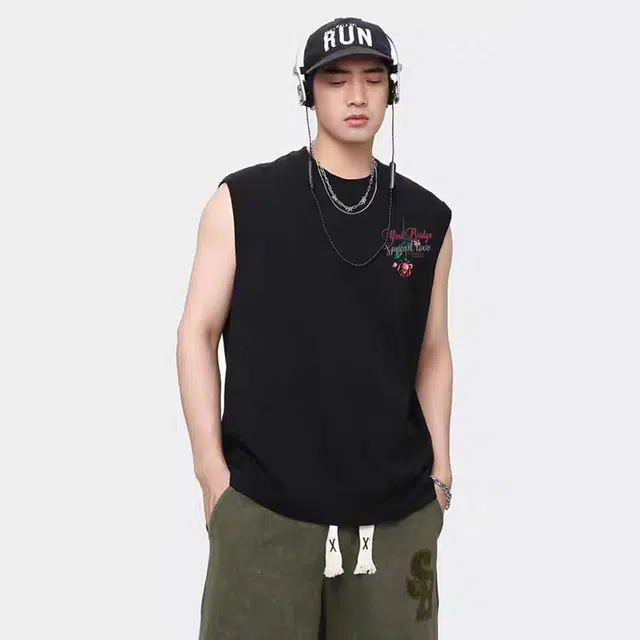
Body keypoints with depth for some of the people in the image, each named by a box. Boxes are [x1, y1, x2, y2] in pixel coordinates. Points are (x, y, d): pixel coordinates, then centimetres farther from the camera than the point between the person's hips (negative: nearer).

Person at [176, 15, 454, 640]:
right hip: (263, 507, -2)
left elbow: (432, 354, 13)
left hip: (399, 512, 3)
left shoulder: (427, 218, 7)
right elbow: (198, 333, 0)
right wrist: (212, 470, -5)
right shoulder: (243, 200, -2)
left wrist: (440, 470, 7)